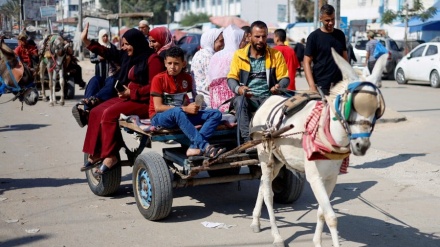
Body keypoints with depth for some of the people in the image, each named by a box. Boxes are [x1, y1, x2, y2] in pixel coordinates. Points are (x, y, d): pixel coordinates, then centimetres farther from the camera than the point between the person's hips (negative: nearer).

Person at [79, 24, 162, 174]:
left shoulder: (151, 59, -12)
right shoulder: (127, 56, 12)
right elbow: (107, 53, 21)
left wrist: (131, 92, -21)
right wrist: (86, 41, 18)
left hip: (145, 101, -9)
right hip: (128, 97, 9)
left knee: (109, 114, -25)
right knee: (96, 112, -5)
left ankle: (110, 156, -19)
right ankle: (96, 153, -4)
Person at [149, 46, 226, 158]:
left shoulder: (187, 78, 7)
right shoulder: (158, 79, -8)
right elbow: (158, 107, -14)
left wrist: (193, 106, -7)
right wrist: (185, 108, -19)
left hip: (182, 115, 6)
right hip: (160, 117, -6)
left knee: (216, 114, -13)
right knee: (177, 111, -41)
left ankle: (195, 147, -34)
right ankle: (205, 147, -48)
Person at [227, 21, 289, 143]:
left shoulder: (276, 54, 9)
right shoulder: (239, 55, 7)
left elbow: (284, 78, 8)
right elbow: (231, 78, 4)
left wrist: (279, 86, -18)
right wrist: (238, 89, -20)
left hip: (269, 97, 0)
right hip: (248, 97, 0)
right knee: (239, 101, -35)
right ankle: (248, 140, -35)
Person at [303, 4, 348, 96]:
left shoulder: (340, 35, 9)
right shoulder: (314, 36, -4)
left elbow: (345, 58, 15)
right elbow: (307, 62, -7)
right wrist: (312, 86, -17)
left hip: (339, 84, 4)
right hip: (321, 85, -4)